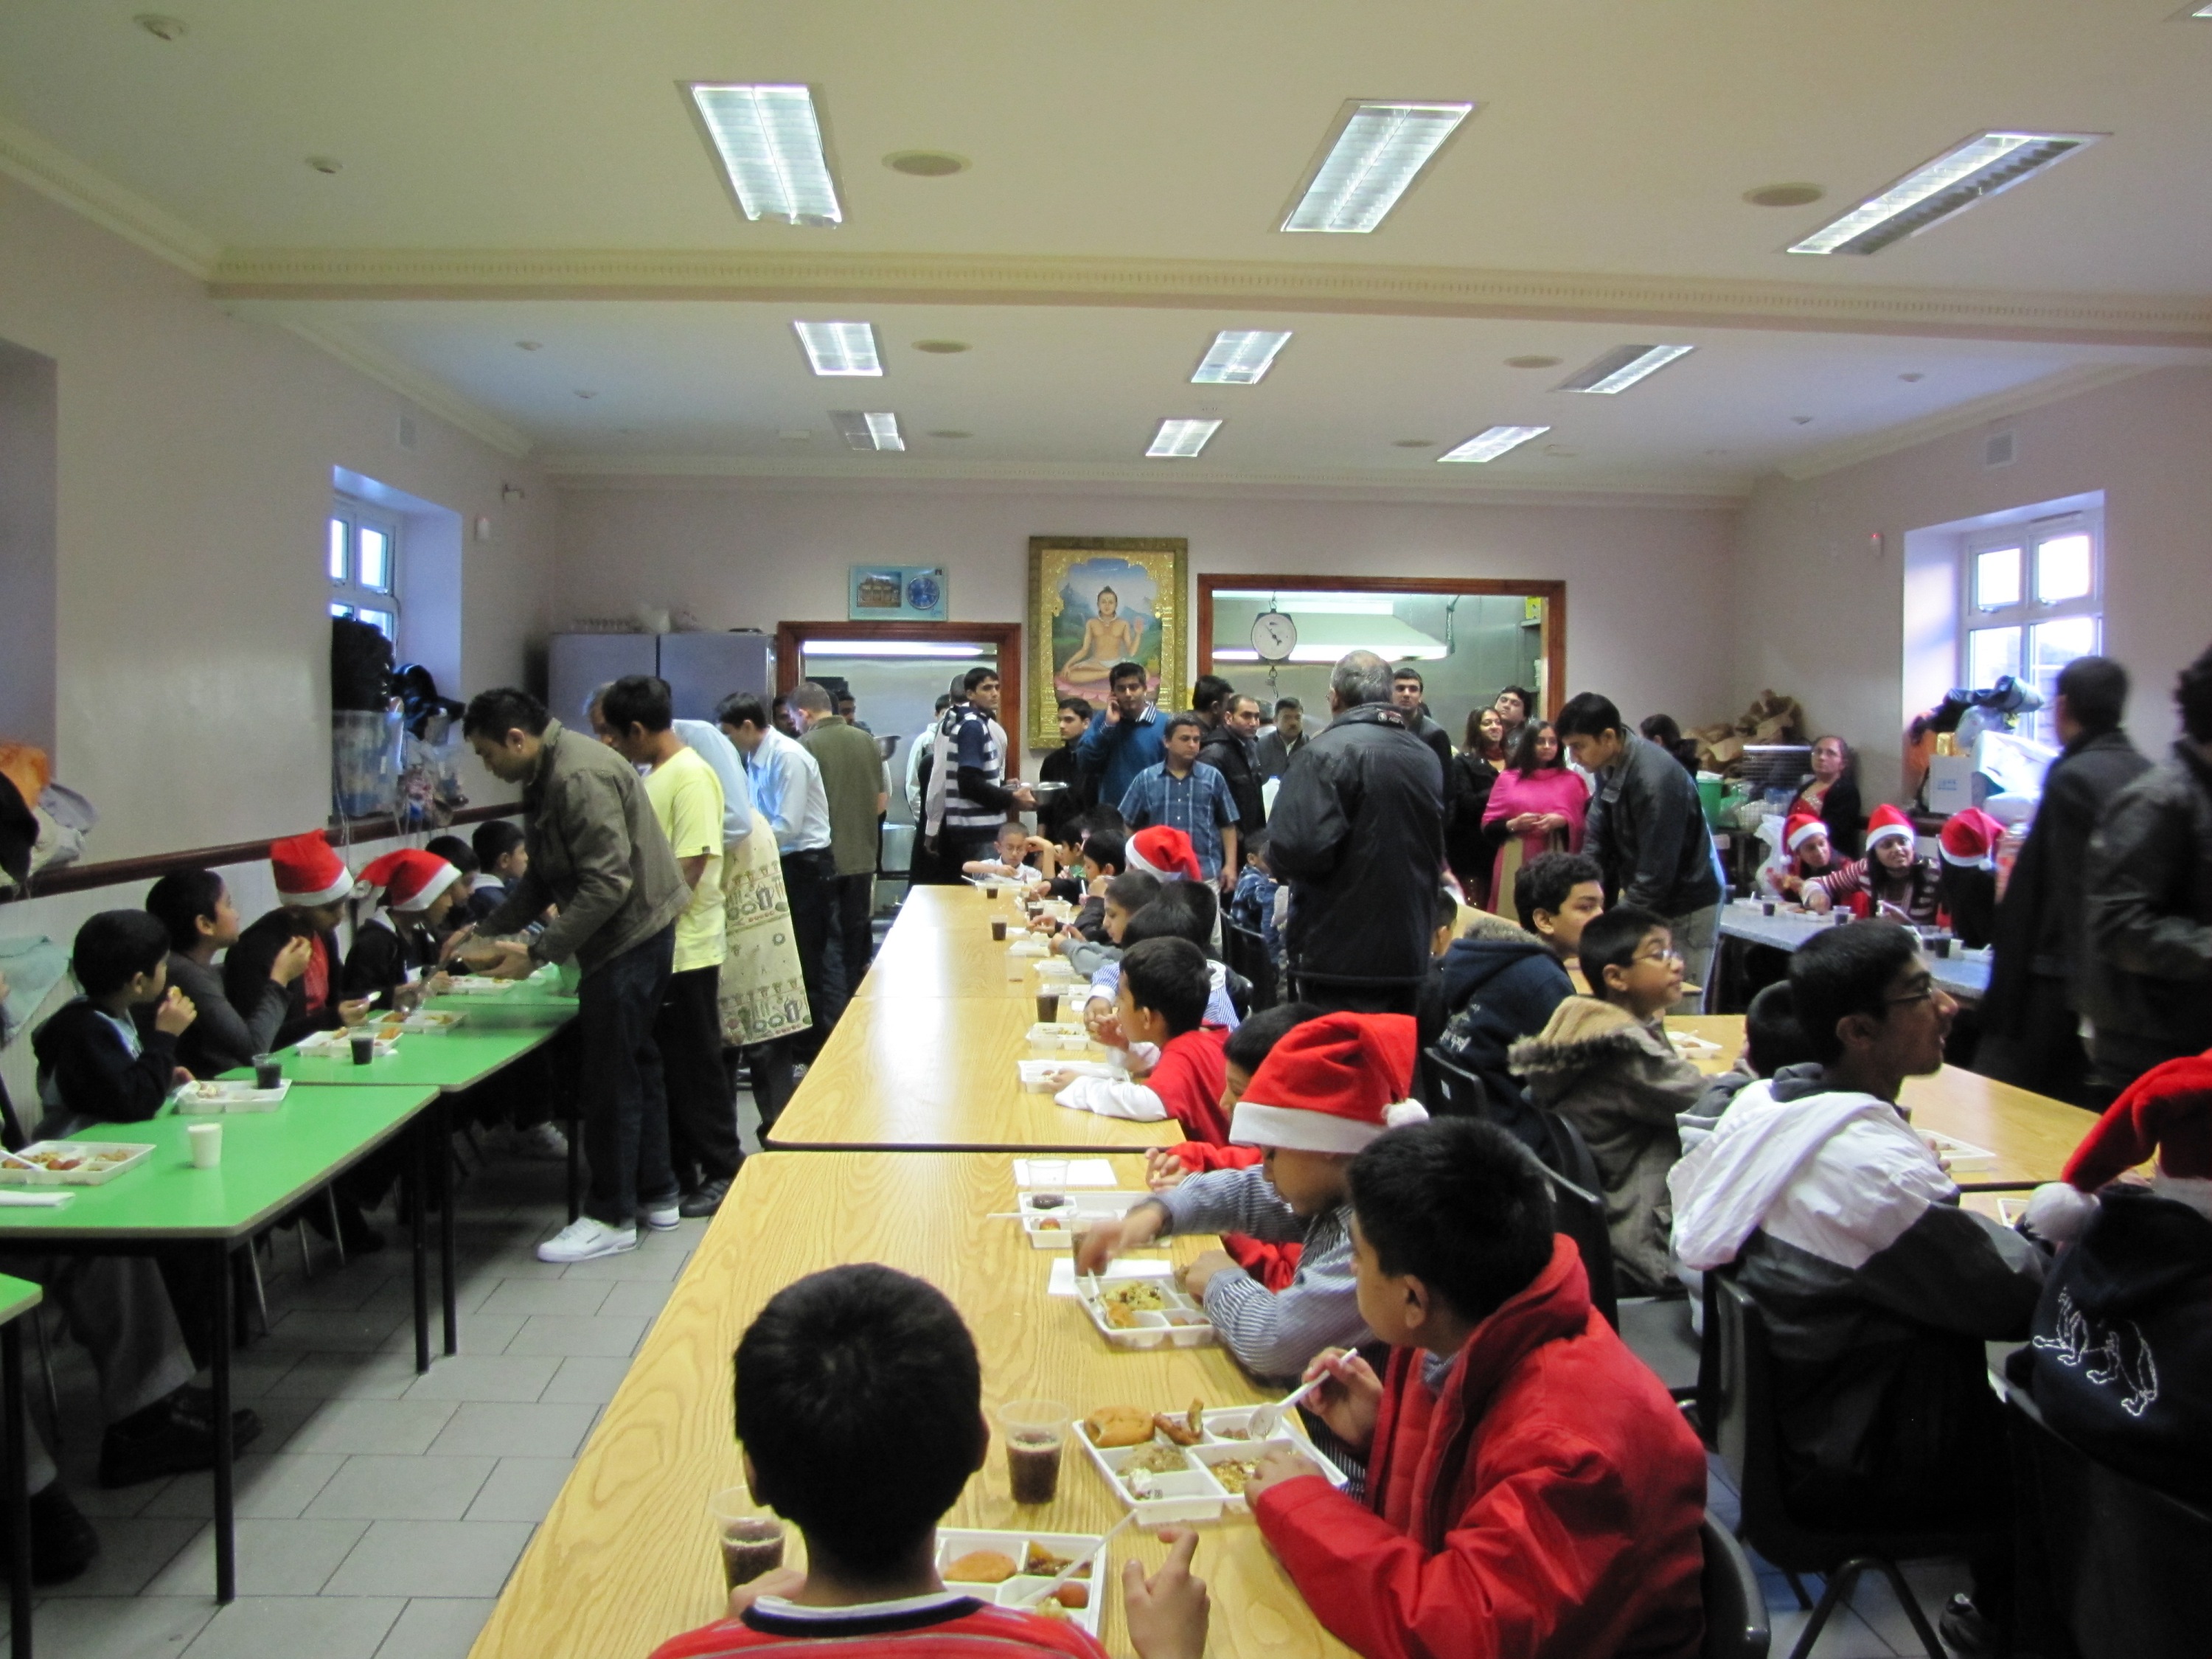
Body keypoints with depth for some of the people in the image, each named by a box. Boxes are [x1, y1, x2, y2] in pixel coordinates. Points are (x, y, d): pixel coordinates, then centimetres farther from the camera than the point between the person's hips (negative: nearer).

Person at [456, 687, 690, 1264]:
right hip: (635, 932, 11)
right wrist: (485, 931, 12)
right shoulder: (548, 776, 12)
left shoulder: (580, 777, -21)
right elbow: (543, 877, 19)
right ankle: (656, 1194, 29)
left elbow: (608, 883, -26)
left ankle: (610, 1218, 8)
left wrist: (538, 952, -23)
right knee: (635, 1063, 18)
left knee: (610, 1078, -3)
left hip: (630, 933, -11)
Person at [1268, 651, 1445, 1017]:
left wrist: (1279, 858, -3)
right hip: (1410, 954, 7)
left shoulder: (1331, 751, -15)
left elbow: (1297, 850, -24)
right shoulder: (1426, 757, 8)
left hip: (1342, 958, -7)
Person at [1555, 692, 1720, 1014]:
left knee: (1678, 1012, -3)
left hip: (1686, 906, -8)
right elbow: (1597, 839, 4)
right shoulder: (1609, 766, 0)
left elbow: (1656, 871, -25)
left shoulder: (1654, 780, -27)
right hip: (1644, 901, 8)